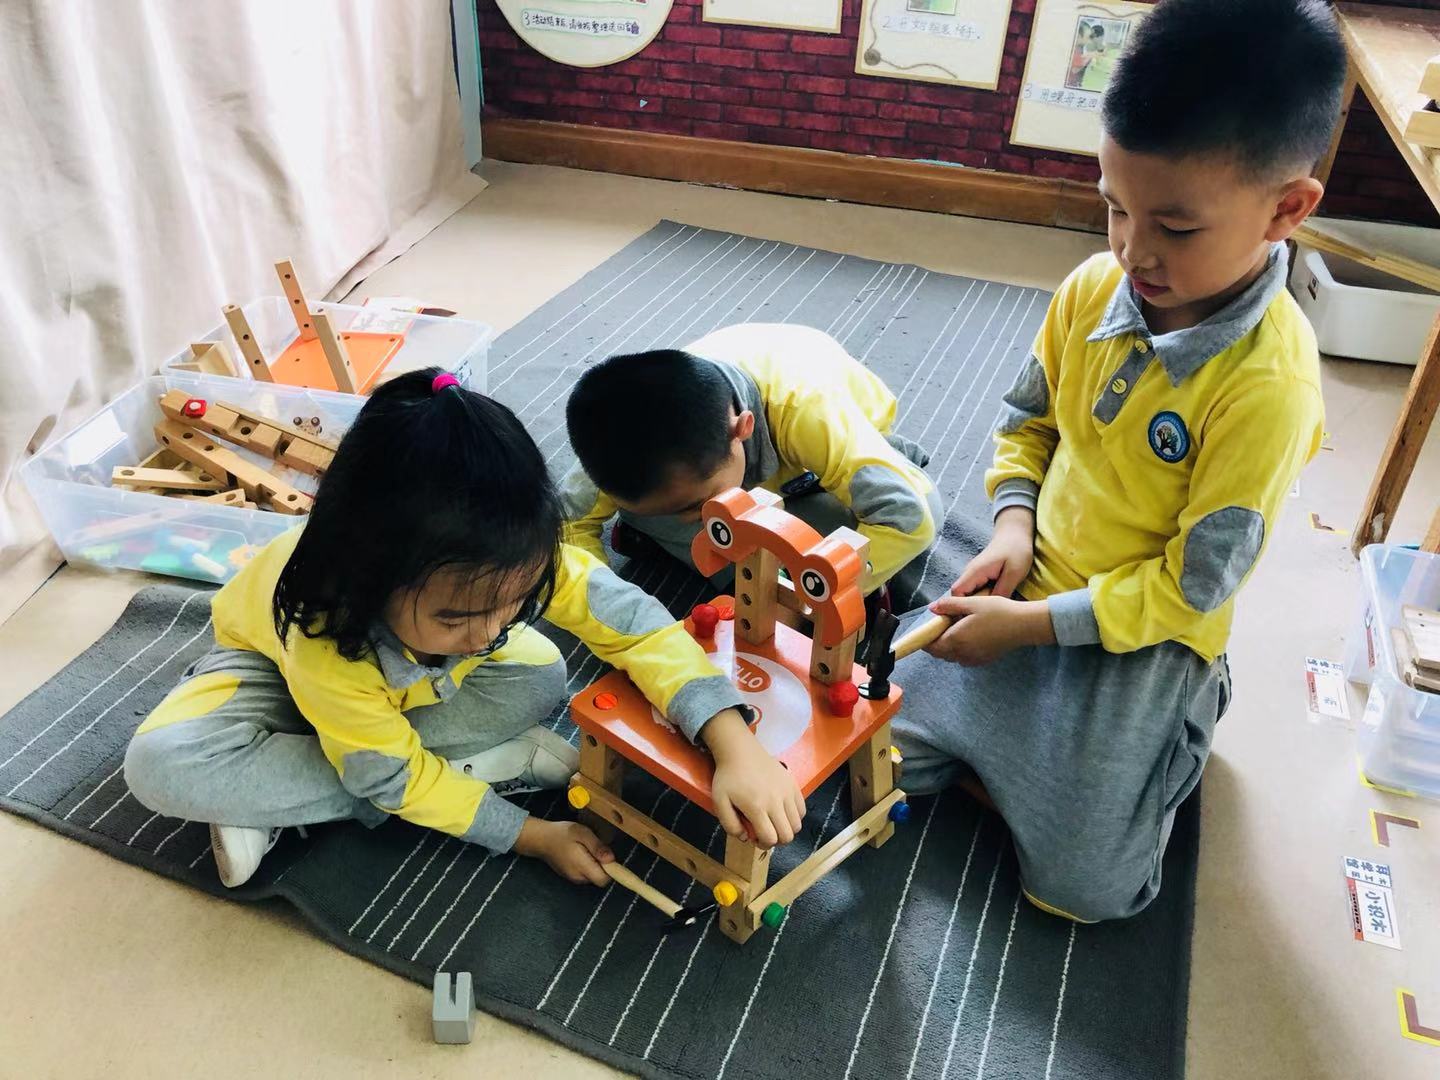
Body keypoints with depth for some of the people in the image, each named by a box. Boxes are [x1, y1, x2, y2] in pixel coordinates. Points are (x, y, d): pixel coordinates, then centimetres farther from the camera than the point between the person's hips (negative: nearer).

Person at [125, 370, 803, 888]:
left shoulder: (514, 563, -37)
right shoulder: (322, 646, -43)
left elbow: (637, 624, -35)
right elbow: (396, 778, -30)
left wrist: (736, 746, -47)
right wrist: (536, 836, -29)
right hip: (276, 661, -3)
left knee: (540, 681, -24)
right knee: (162, 766, -32)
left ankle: (271, 801, -14)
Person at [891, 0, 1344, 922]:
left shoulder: (1269, 386, -27)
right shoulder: (1094, 289, -10)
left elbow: (1191, 587, -21)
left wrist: (1028, 624, -21)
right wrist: (1014, 523, -8)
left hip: (1145, 639, -5)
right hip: (1032, 592, 5)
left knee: (1082, 883, 2)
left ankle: (1188, 717, 22)